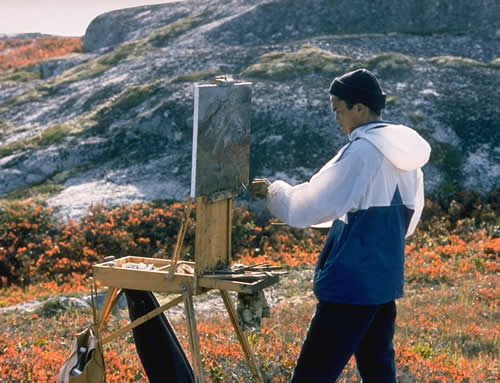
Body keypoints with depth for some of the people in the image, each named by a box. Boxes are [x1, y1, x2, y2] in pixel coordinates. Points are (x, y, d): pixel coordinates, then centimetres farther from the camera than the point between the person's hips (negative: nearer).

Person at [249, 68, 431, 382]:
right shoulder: (406, 155, 8)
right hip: (385, 282, 9)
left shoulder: (362, 152, -16)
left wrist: (275, 191, 3)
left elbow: (306, 209, -14)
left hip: (350, 285, -9)